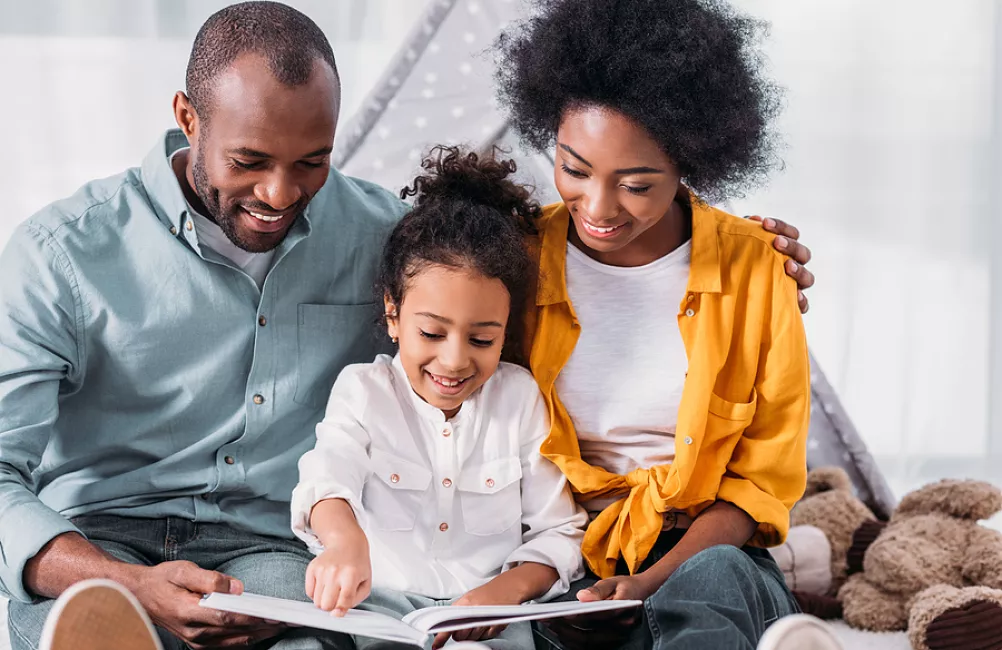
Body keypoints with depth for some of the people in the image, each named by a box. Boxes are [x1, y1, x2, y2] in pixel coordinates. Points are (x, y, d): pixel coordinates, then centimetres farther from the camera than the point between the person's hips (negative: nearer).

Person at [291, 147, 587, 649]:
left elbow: (559, 532, 8)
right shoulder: (362, 391, 3)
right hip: (383, 600, 0)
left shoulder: (519, 396, 7)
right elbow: (327, 476, -18)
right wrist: (344, 536, -42)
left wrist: (509, 588, -13)